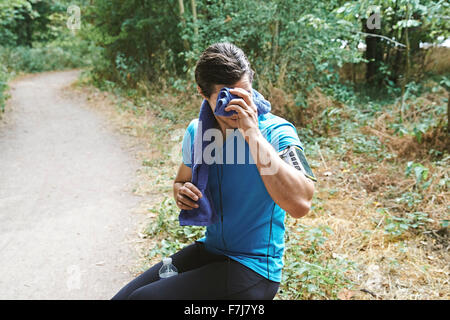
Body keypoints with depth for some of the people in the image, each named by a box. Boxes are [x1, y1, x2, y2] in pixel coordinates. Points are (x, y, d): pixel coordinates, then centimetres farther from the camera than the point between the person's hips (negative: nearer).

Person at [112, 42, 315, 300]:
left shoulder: (276, 132, -18)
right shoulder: (196, 131, 0)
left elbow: (300, 204, -34)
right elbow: (182, 180, 18)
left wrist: (253, 134, -35)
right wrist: (182, 193, -7)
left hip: (253, 267, -6)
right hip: (208, 250, 6)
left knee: (144, 297, -16)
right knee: (123, 297, 1)